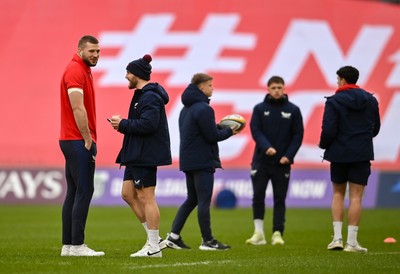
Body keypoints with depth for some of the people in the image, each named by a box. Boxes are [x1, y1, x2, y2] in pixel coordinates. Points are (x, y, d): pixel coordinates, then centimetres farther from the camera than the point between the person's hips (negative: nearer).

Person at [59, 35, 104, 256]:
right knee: (84, 191, -10)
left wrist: (89, 138, 14)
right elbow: (78, 108, -19)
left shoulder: (83, 71, 19)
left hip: (73, 141, 10)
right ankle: (77, 245, -10)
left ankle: (68, 245, 11)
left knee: (74, 193, 9)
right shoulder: (76, 71, -12)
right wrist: (88, 140, -17)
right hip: (78, 141, -10)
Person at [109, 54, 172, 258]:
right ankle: (153, 238, 16)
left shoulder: (149, 97, -17)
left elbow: (148, 124, -26)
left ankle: (154, 248, -2)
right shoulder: (142, 94, 17)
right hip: (136, 154, 11)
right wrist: (124, 124, 5)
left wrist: (123, 124, -17)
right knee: (128, 194, 12)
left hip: (145, 155, -11)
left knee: (146, 198, -7)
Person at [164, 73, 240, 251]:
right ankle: (207, 241, 2)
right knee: (204, 201, -3)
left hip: (188, 161, 9)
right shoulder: (203, 109, -16)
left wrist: (220, 127, 9)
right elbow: (212, 136, -17)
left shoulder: (186, 109, 15)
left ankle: (174, 236, 9)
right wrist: (229, 131, 0)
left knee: (192, 199, 15)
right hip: (202, 162, -9)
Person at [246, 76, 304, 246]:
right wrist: (266, 147, -21)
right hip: (261, 161, 0)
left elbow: (298, 135, 1)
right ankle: (259, 233, 5)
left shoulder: (293, 110, 3)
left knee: (280, 199, 2)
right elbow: (255, 130, -4)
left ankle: (277, 233, 5)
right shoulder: (260, 109, 4)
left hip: (282, 162, 0)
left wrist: (288, 155, -11)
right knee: (258, 196, -2)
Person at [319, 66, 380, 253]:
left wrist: (323, 145, 5)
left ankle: (337, 237, 6)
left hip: (339, 153, -1)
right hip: (362, 154, 1)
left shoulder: (334, 101, -9)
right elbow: (375, 128, 12)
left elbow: (328, 130, -14)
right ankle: (352, 242, -2)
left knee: (338, 194, 14)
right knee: (356, 197, 2)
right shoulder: (370, 100, 5)